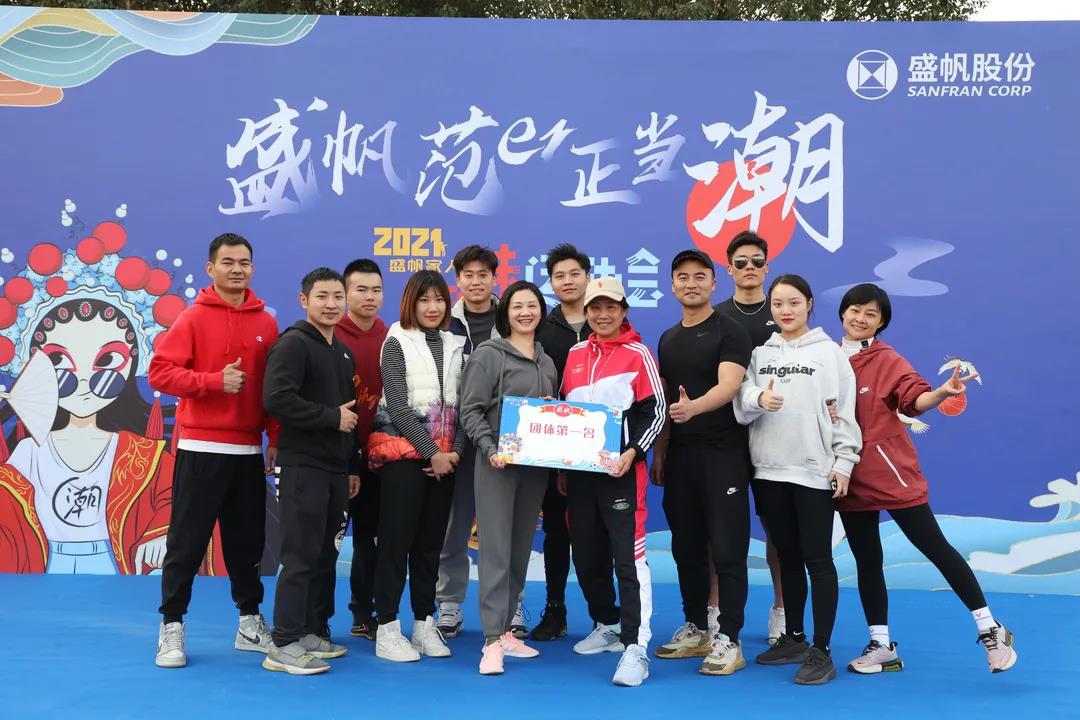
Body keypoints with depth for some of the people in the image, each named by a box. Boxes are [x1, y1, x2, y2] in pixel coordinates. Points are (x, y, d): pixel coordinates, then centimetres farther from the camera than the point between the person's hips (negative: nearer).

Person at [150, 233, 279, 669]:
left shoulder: (266, 323, 7)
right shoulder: (193, 319, -3)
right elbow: (160, 371, -10)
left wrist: (276, 440, 4)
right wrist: (215, 381, -19)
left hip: (249, 451, 4)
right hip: (201, 449, -4)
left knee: (247, 540, 12)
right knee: (187, 541, 1)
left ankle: (250, 623, 23)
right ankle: (171, 627, 12)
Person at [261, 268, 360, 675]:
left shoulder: (343, 352, 18)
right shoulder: (293, 344, -8)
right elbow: (277, 400, -22)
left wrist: (354, 467, 19)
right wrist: (331, 417, -15)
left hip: (336, 468, 8)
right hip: (303, 466, -8)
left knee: (326, 554, 12)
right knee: (301, 555, -7)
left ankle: (315, 632, 21)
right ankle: (285, 645, -2)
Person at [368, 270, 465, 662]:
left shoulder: (454, 346, 12)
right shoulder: (397, 343, -2)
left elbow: (460, 405, 9)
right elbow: (398, 407, -10)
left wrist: (455, 451, -6)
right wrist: (432, 453, -12)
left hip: (444, 456, 5)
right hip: (403, 451, -5)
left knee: (431, 541, 9)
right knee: (396, 539, -3)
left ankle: (424, 624, 17)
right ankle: (387, 630, 3)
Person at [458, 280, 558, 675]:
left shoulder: (547, 362, 16)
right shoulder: (488, 355, -3)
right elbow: (471, 410, -8)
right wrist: (490, 450, -20)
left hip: (536, 465, 6)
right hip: (498, 464, -6)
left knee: (521, 549, 10)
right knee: (495, 549, -8)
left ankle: (505, 630, 19)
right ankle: (492, 641, -6)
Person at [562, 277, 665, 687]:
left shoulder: (638, 354, -1)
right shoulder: (575, 355, 14)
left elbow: (655, 412, -5)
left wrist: (632, 452, -19)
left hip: (621, 470, -6)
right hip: (578, 470, 6)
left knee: (628, 558, -10)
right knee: (586, 556, 12)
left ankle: (635, 648, -9)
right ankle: (607, 626, 32)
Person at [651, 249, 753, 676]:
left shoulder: (730, 332, -6)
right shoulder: (668, 340, 15)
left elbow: (728, 384, -22)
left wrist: (694, 406, -40)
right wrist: (659, 453, 13)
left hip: (723, 453, -6)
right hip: (680, 456, 7)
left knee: (727, 549, -4)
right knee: (686, 547, 12)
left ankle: (728, 640, 2)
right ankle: (695, 629, 23)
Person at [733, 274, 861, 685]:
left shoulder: (828, 351, 1)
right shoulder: (760, 352, 9)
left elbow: (844, 410, -1)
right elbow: (741, 398, -1)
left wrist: (843, 462, -7)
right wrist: (759, 398, -23)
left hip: (815, 470, -4)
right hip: (769, 469, 4)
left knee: (817, 558, -2)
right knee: (787, 557, 14)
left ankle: (820, 652, 4)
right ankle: (794, 639, 26)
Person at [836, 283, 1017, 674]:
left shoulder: (887, 360, -3)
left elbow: (915, 398, -18)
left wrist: (941, 392, -39)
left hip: (890, 472, -4)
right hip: (849, 476, 4)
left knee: (935, 546, -2)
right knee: (866, 560, 10)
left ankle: (990, 629, 9)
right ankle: (882, 646, 21)